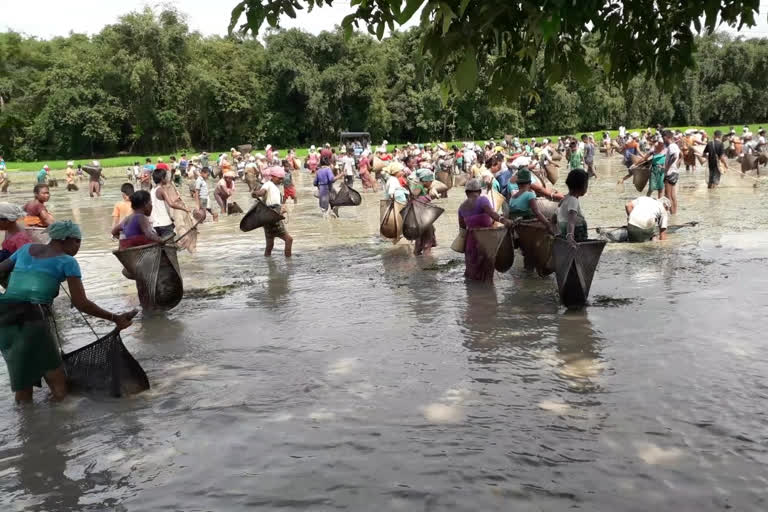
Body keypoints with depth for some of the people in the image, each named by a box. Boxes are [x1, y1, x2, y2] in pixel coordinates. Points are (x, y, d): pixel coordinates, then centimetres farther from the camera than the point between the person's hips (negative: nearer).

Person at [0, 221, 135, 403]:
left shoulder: (27, 248, 20)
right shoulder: (67, 261, 4)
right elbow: (81, 304, -3)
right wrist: (116, 318, 4)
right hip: (35, 318, -6)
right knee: (59, 390, 4)